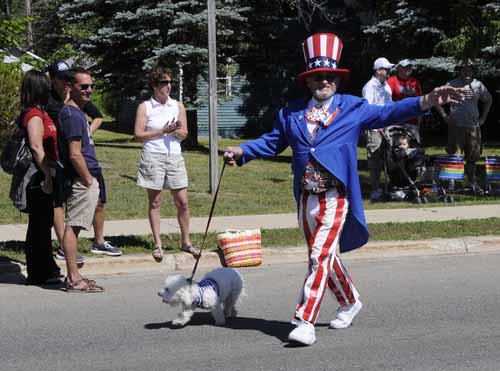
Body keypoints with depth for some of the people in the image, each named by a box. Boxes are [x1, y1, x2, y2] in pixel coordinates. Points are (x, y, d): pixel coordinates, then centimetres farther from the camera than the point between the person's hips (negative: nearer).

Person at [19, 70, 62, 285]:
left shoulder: (39, 113, 14)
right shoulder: (35, 115, -16)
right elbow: (36, 147, -24)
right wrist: (48, 174, -23)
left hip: (42, 179, 10)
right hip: (39, 179, -10)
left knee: (43, 225, 16)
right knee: (39, 225, -2)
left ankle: (47, 270, 26)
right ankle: (38, 274, 5)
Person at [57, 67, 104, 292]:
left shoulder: (76, 112, 16)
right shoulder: (72, 115, -14)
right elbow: (75, 154, -20)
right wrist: (89, 181, -13)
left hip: (84, 180, 10)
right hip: (81, 180, -10)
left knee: (73, 227, 11)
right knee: (72, 227, -8)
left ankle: (73, 277, 17)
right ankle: (74, 280, -7)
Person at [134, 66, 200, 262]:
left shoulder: (178, 106, 10)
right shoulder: (145, 107, 1)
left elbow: (184, 134, 9)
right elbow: (138, 135, -6)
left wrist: (175, 130, -13)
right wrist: (163, 131, -12)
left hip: (174, 156, 3)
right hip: (152, 156, -3)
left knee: (182, 202, 2)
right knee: (155, 203, 2)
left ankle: (185, 241, 15)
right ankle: (157, 244, 9)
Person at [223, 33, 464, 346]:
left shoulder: (353, 108, 2)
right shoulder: (292, 113, 12)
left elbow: (387, 113, -6)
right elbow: (272, 142, 16)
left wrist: (426, 101, -19)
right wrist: (242, 151, 2)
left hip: (335, 198, -5)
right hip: (306, 198, 5)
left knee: (320, 256, -13)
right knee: (325, 255, 16)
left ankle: (305, 322, -13)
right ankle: (350, 302, 37)